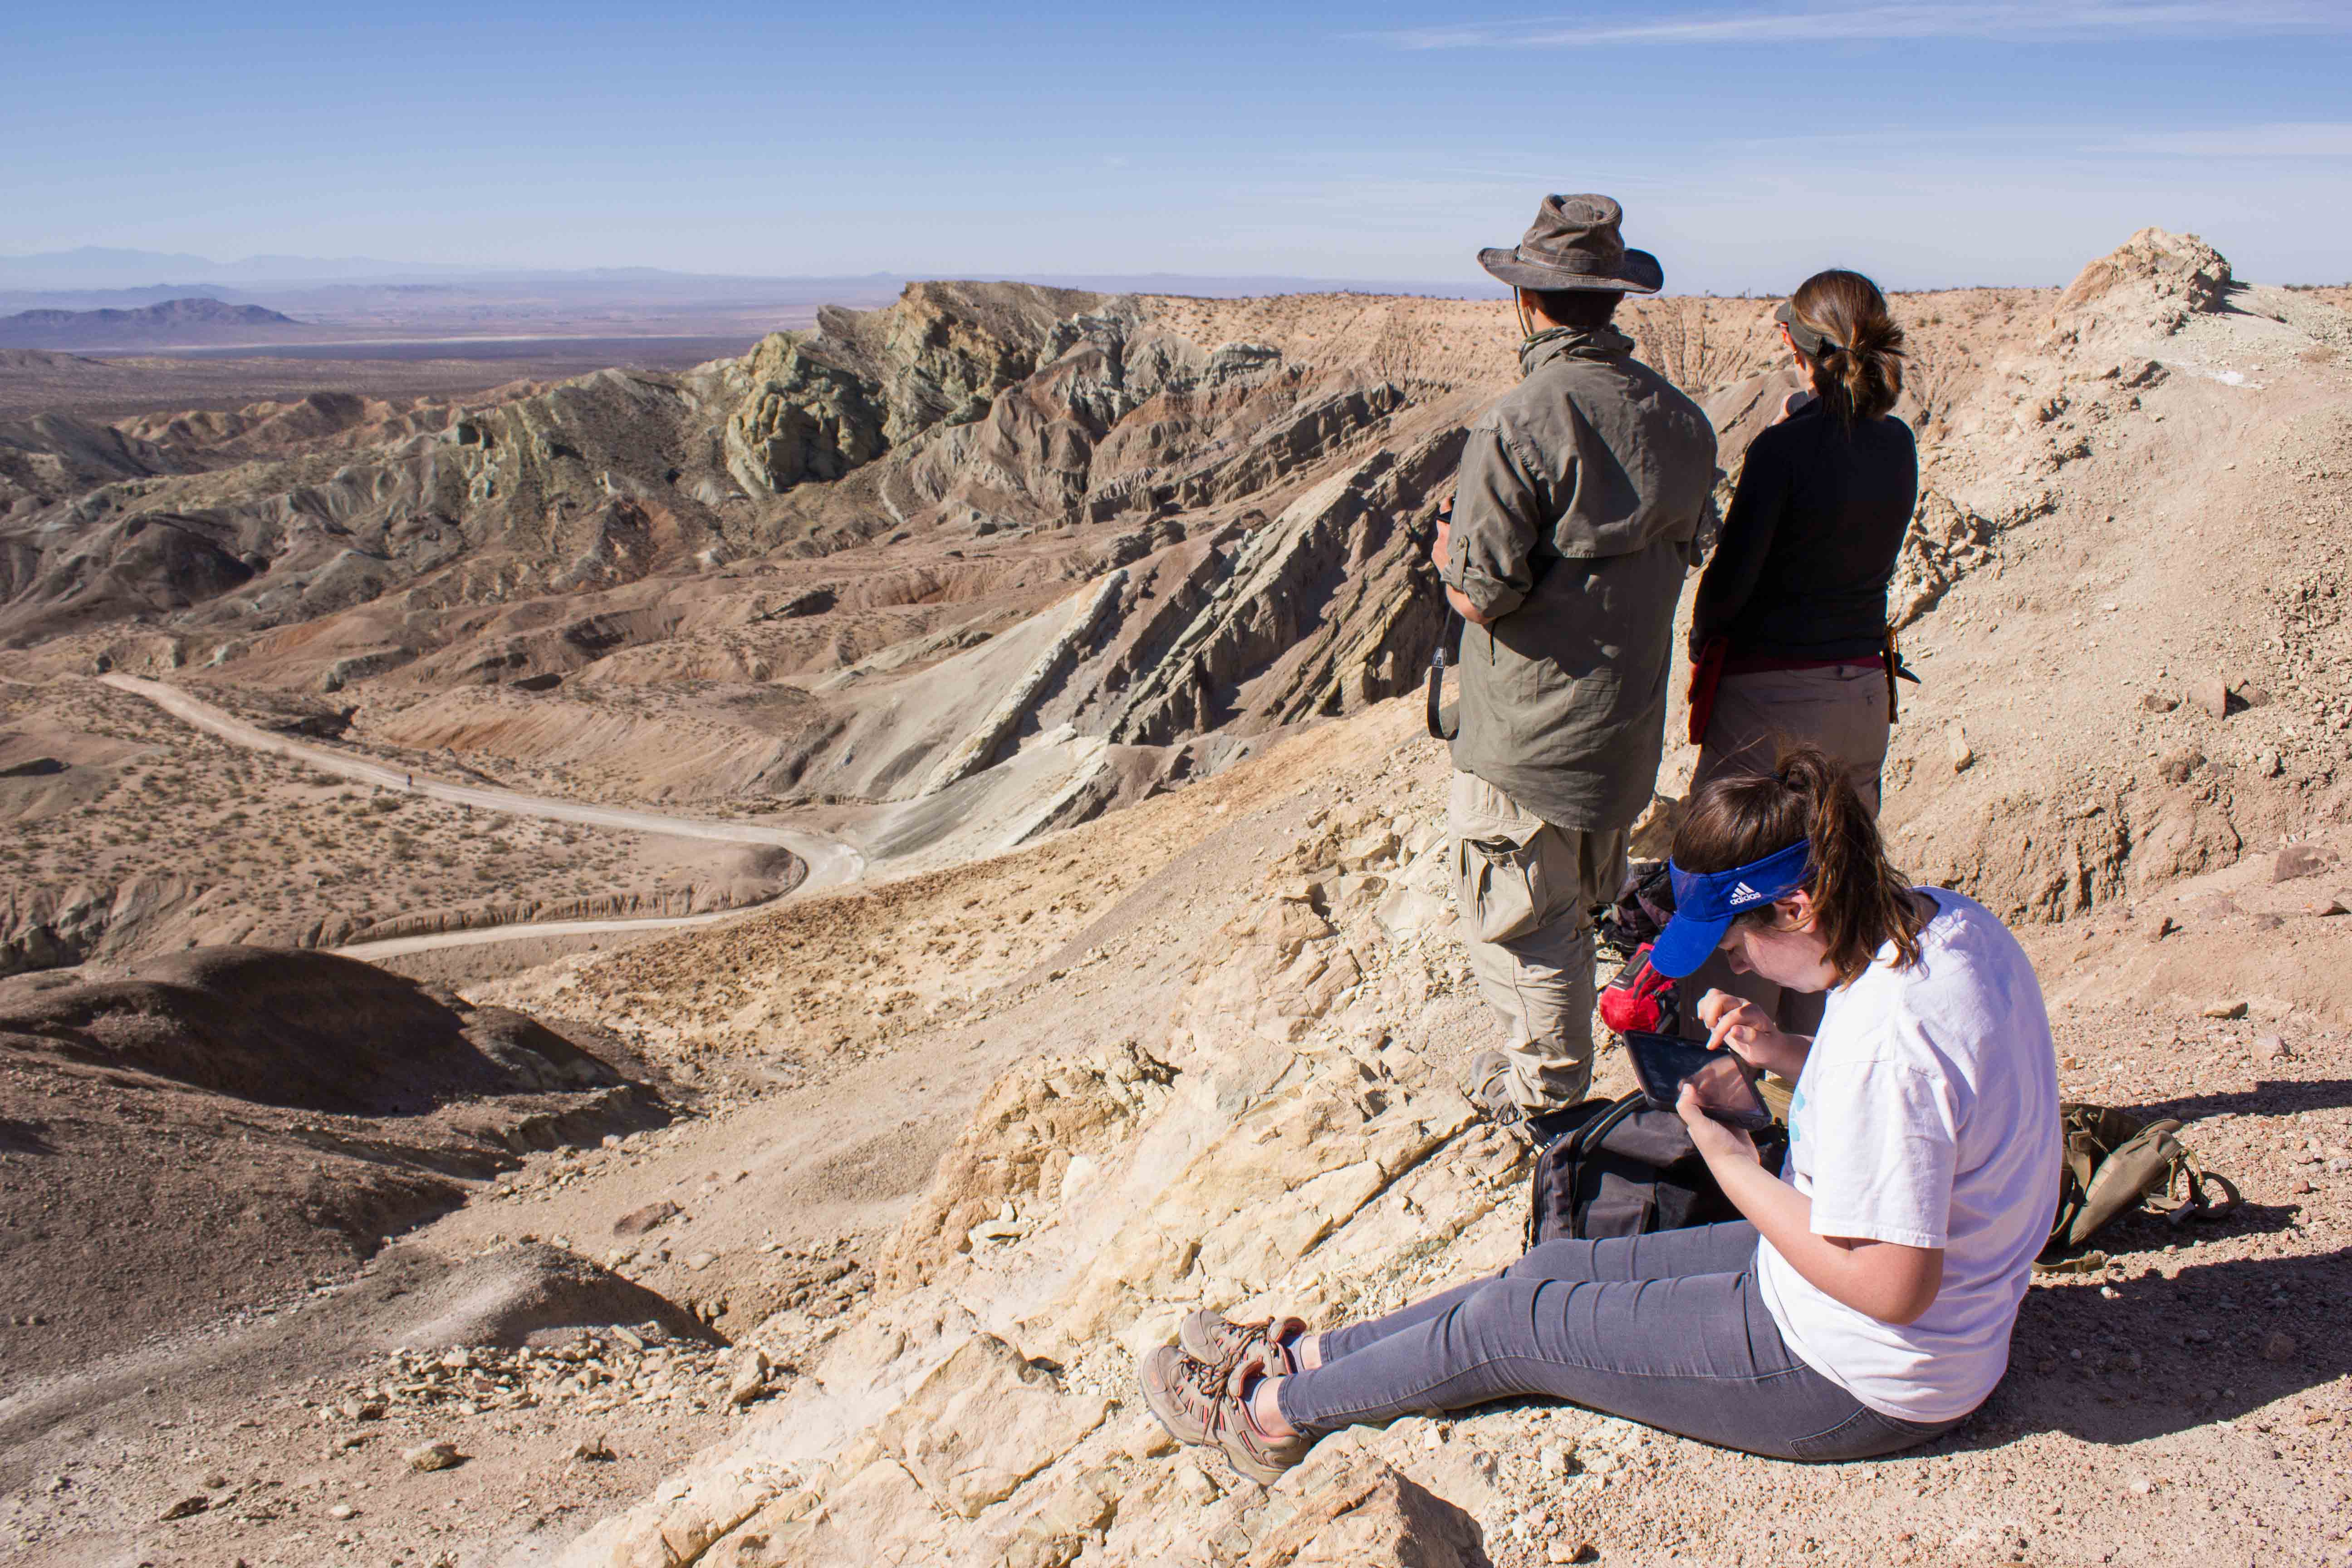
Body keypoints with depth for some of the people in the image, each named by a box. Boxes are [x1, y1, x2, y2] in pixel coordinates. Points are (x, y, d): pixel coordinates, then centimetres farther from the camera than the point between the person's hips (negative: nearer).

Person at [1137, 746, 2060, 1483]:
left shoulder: (1892, 1040, -35)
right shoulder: (1940, 921, -5)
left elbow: (1892, 1286, -31)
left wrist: (1735, 1167, -20)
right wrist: (1781, 1053, -5)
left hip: (1858, 1385, -9)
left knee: (1516, 1323, 0)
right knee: (1562, 1268, 12)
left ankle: (1275, 1410, 20)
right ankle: (1305, 1355, 25)